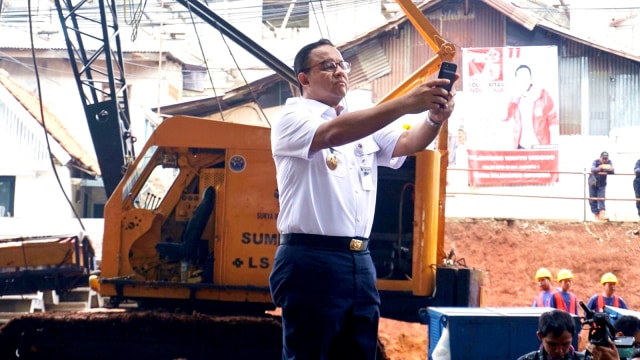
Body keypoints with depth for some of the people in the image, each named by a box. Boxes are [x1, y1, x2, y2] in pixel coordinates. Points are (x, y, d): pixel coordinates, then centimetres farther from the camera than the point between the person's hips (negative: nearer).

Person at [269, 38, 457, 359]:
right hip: (311, 261, -7)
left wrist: (435, 118, -22)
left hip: (360, 262, 7)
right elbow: (333, 133, -23)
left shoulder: (367, 124, 18)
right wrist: (406, 103, -30)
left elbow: (406, 143, 2)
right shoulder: (292, 119, -3)